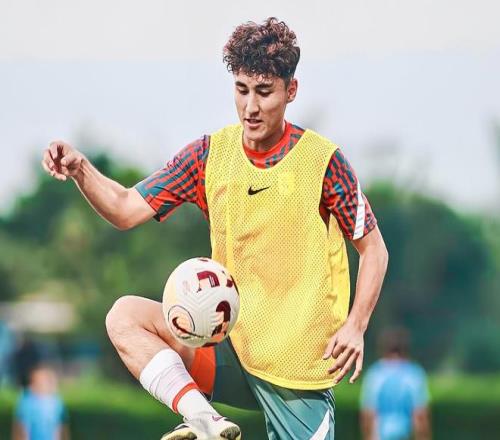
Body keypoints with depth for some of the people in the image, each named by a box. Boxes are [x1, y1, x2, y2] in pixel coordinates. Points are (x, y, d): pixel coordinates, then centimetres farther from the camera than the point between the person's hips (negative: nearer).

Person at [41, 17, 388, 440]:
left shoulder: (322, 159, -7)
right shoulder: (212, 153, 3)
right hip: (232, 351, 4)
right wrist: (80, 168, -15)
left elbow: (373, 248, -1)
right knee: (126, 316, -15)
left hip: (300, 368, -4)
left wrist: (355, 326, -14)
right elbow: (126, 209, 4)